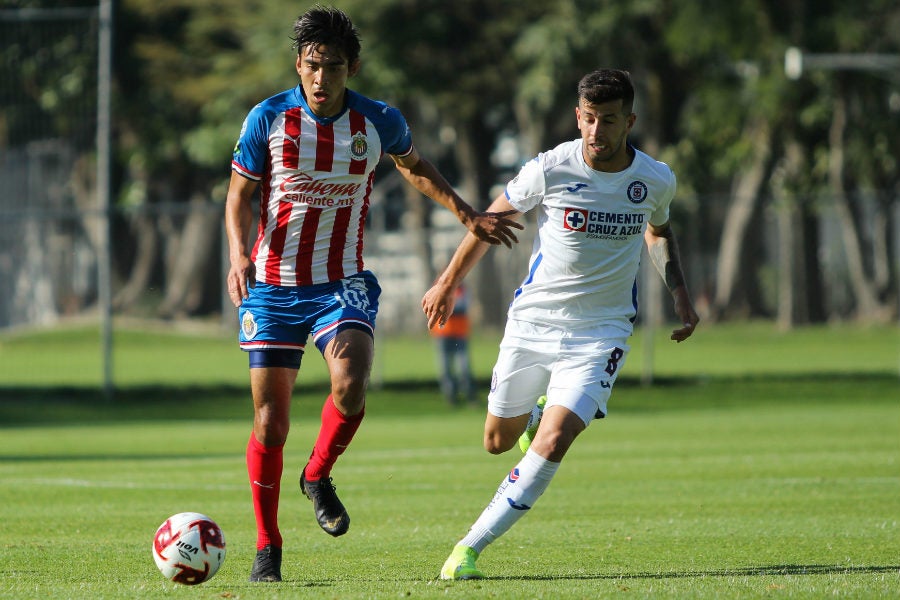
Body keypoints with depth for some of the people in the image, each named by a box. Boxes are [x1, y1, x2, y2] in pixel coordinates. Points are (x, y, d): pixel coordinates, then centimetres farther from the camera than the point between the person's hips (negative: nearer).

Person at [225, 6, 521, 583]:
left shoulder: (380, 122, -2)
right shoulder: (268, 118, -6)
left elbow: (414, 166, 19)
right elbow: (241, 193, 3)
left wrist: (469, 216, 19)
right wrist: (239, 252, -14)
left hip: (341, 284, 0)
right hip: (272, 285, 0)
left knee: (350, 382, -28)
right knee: (270, 421, -3)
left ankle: (319, 475, 2)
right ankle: (268, 546, 14)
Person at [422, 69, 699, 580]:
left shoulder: (656, 181, -6)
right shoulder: (551, 170, -14)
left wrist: (680, 293, 6)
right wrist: (449, 283, 11)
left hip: (601, 331, -1)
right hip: (533, 320, 1)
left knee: (552, 442, -19)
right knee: (499, 441, 12)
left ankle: (471, 548, -12)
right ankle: (536, 414, 49)